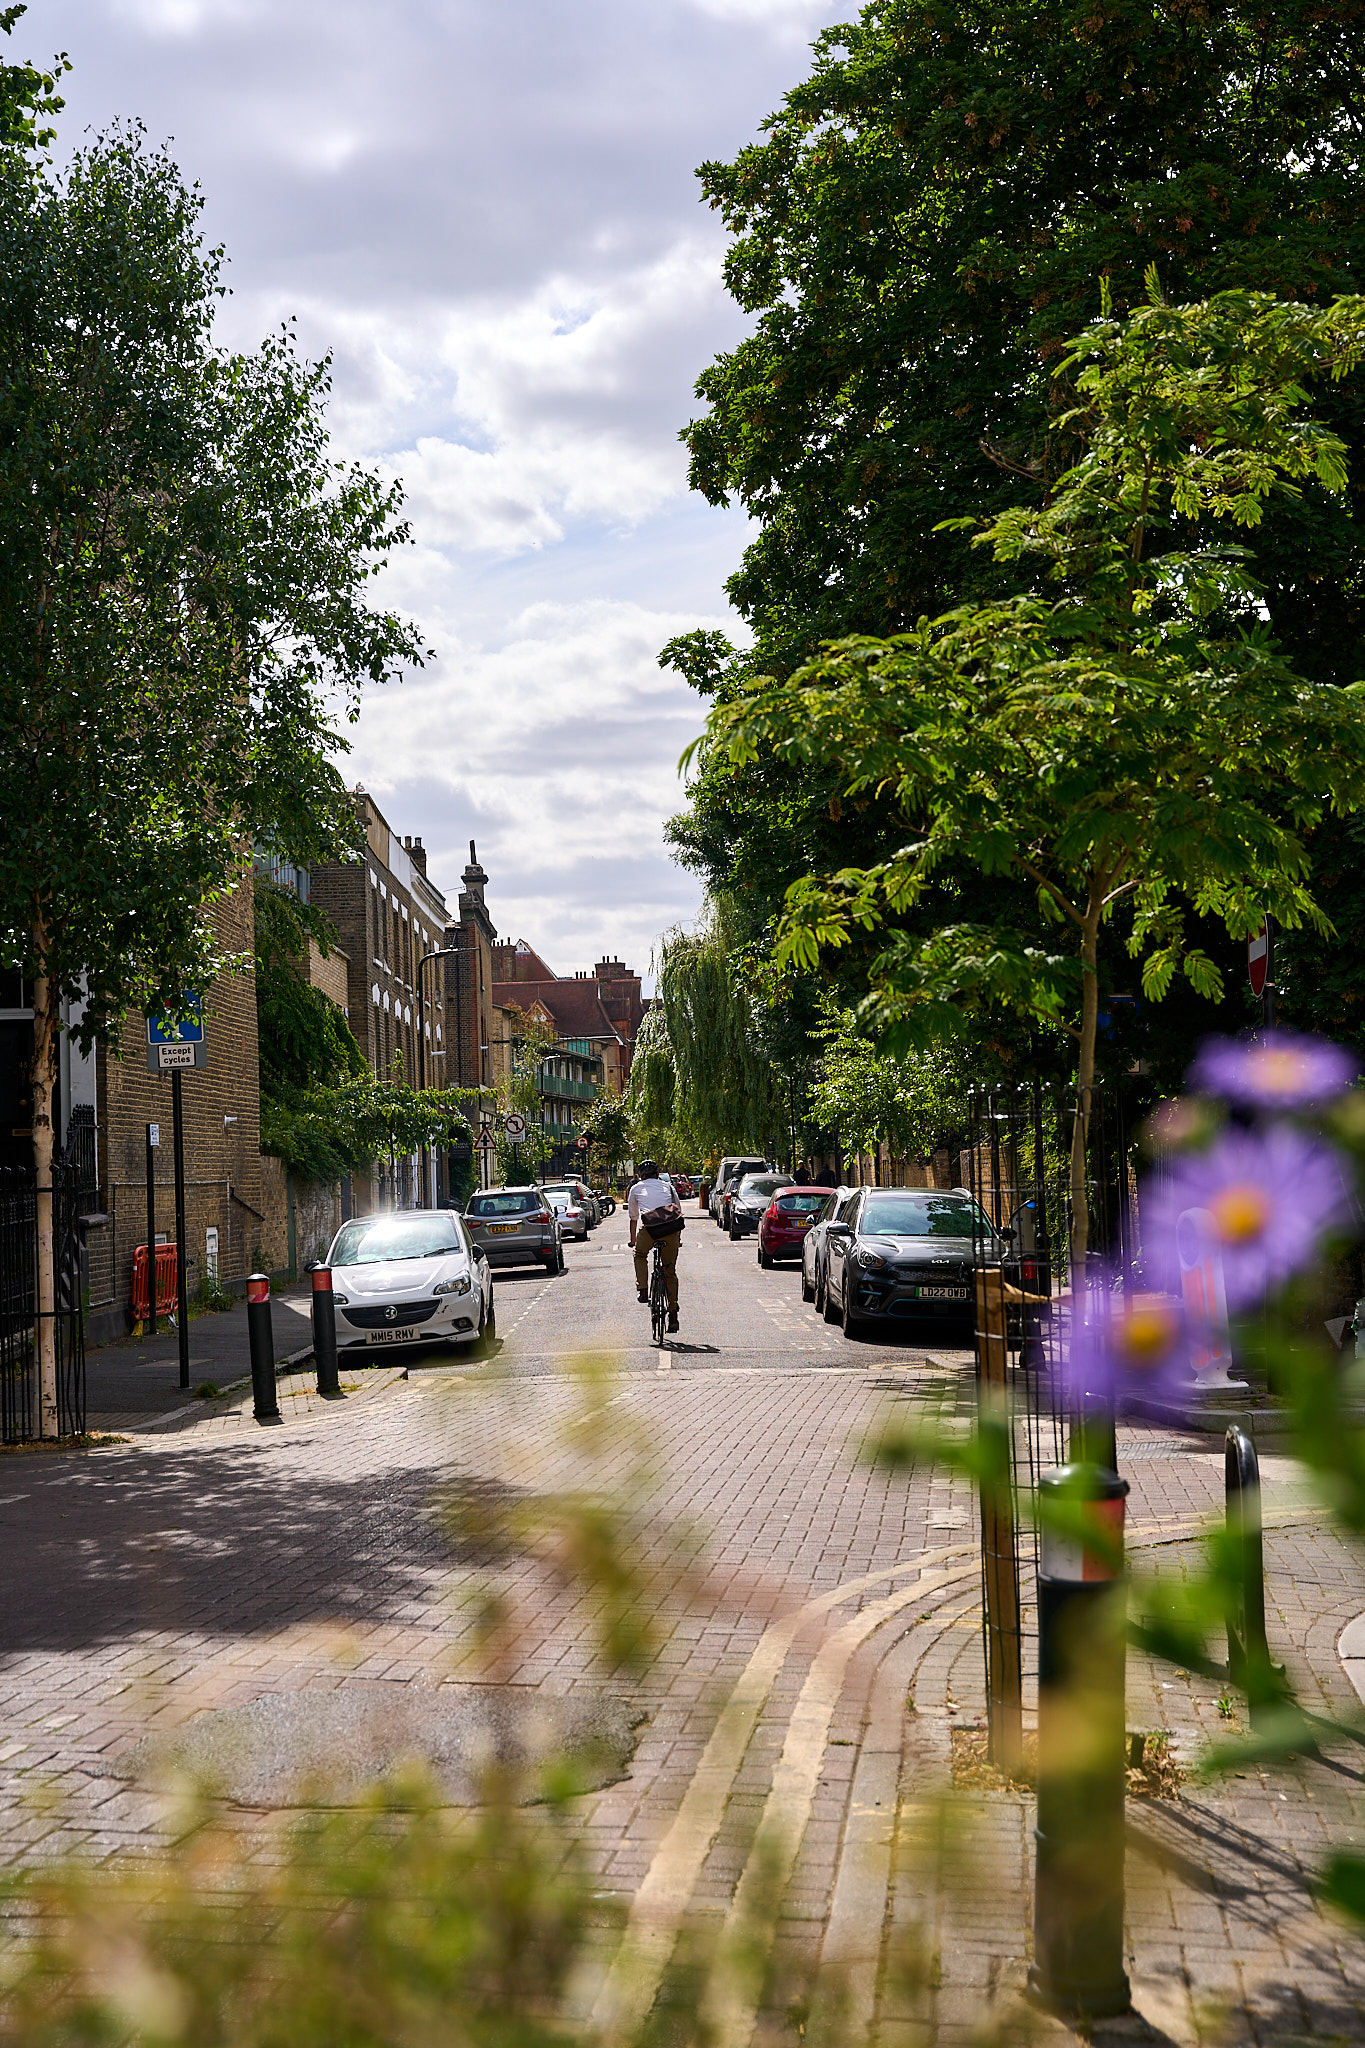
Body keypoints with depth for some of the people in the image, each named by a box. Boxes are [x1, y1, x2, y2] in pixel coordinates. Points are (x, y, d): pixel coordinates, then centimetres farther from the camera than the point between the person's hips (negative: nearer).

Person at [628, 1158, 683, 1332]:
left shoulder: (636, 1189, 26)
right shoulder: (668, 1187, 28)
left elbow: (633, 1218, 34)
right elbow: (679, 1212, 35)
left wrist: (632, 1240, 48)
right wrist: (678, 1237, 48)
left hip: (648, 1229, -2)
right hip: (671, 1230, 2)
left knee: (640, 1256, 30)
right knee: (670, 1272, 13)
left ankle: (642, 1290, 13)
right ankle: (673, 1314, 10)